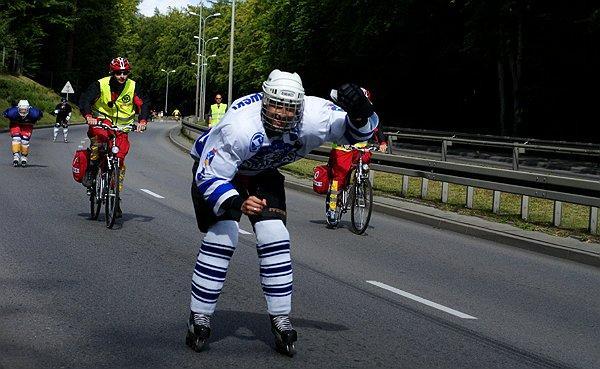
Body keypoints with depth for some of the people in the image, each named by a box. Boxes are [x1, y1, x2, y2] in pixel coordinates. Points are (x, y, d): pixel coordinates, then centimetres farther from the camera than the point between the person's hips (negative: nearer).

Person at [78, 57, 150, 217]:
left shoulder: (133, 87, -5)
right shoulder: (100, 85, -11)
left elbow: (144, 103, -6)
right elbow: (85, 99, -18)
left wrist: (142, 121, -24)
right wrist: (88, 116, -36)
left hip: (121, 128, 2)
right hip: (102, 120, -2)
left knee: (120, 160, -7)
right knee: (98, 135, -38)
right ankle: (91, 170, -18)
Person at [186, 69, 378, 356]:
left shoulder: (314, 115, -30)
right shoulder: (239, 126, -41)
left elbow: (359, 130, -18)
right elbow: (209, 176, -34)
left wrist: (359, 114, -42)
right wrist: (236, 203, -50)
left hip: (262, 174, 4)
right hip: (217, 169, -4)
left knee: (274, 238, -10)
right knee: (222, 236, -19)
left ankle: (281, 320, 3)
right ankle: (199, 318, -4)